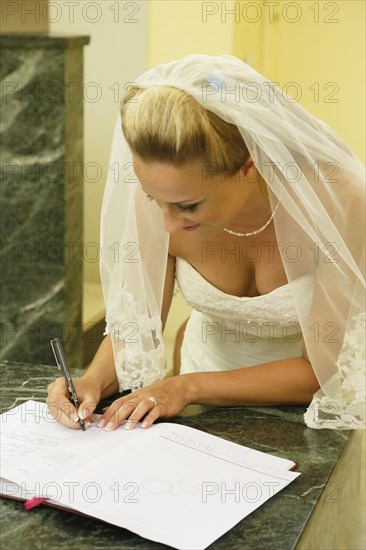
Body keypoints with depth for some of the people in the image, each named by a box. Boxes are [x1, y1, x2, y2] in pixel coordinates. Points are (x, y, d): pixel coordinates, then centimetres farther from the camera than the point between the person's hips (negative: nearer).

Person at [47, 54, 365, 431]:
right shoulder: (159, 200, -19)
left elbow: (320, 371, -18)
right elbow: (136, 324, -3)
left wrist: (188, 387, -23)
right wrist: (93, 382, -22)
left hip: (305, 409, -2)